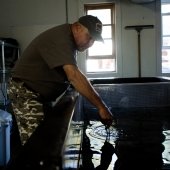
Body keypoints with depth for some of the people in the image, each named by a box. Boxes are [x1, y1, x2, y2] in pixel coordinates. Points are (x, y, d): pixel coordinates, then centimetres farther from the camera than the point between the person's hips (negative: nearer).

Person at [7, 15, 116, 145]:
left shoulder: (70, 39, 9)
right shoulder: (60, 38, -24)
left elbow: (71, 74, 14)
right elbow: (74, 76, -35)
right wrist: (101, 107, -36)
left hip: (42, 94, 10)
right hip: (25, 92, -10)